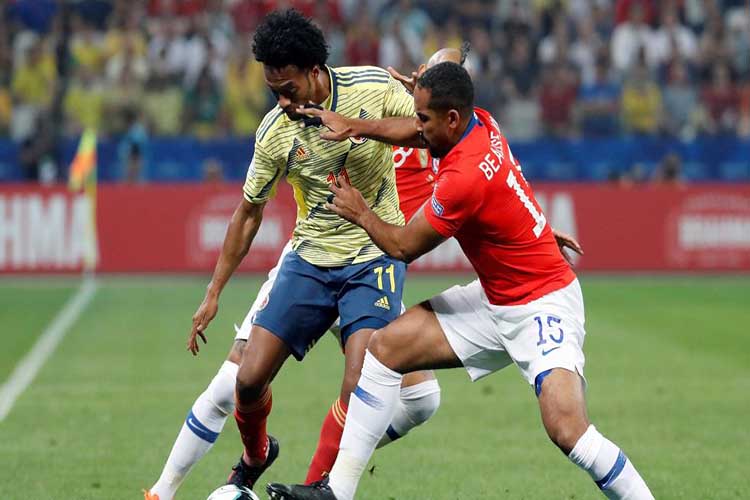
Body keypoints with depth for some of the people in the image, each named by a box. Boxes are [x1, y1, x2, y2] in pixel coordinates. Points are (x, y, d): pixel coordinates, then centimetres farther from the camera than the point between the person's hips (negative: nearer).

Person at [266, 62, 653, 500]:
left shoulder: (465, 177, -28)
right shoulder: (480, 123, -4)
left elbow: (402, 247, -13)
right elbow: (417, 132, 22)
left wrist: (361, 213, 5)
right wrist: (355, 127, 14)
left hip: (543, 306, -10)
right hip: (495, 301, 10)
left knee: (566, 429, -28)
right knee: (386, 346, 4)